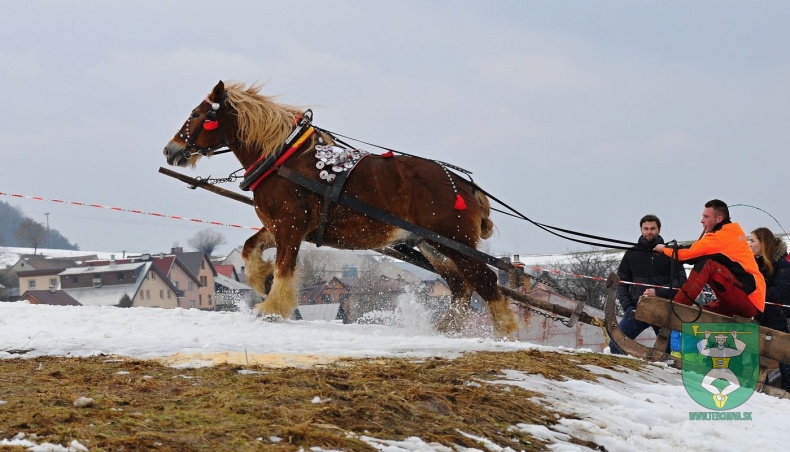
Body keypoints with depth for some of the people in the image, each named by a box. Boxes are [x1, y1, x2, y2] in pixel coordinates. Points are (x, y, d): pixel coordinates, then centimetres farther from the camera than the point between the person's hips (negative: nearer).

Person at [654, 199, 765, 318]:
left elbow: (690, 254, -11)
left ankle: (675, 306, -28)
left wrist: (664, 249, 5)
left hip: (749, 298, -10)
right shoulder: (733, 232, 20)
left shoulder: (723, 235, -9)